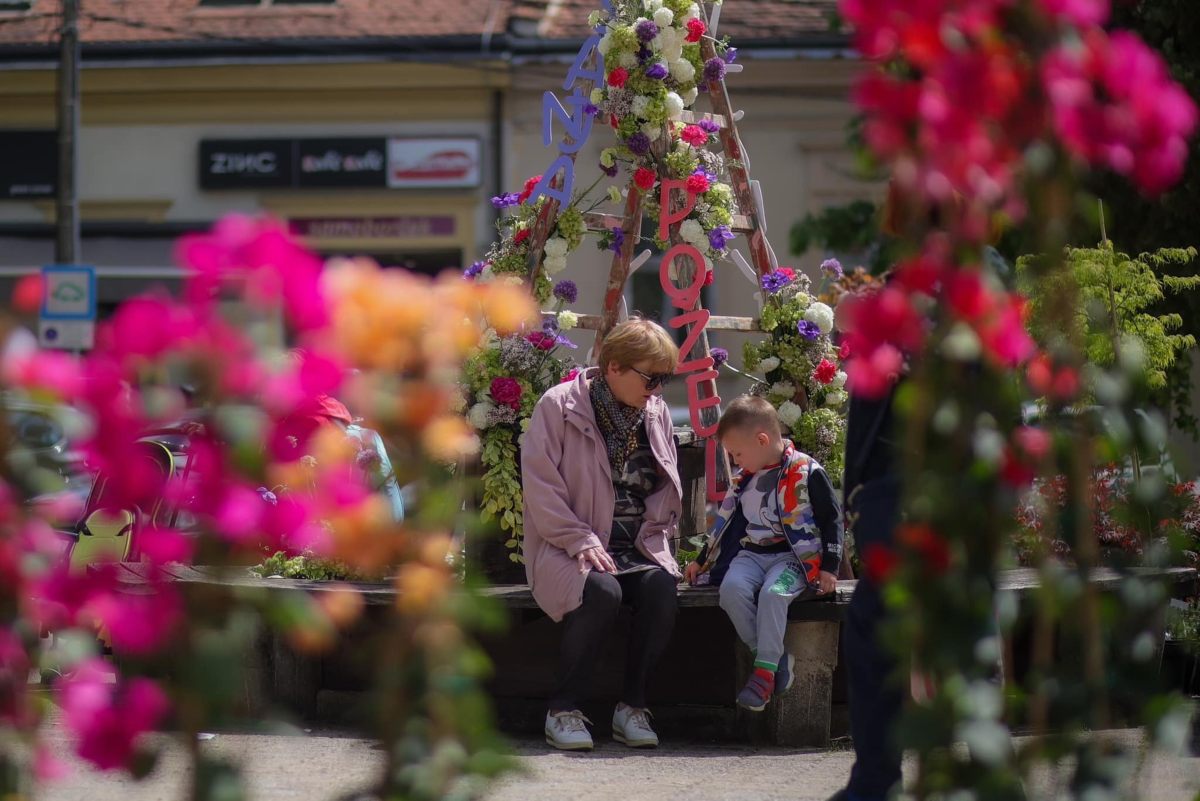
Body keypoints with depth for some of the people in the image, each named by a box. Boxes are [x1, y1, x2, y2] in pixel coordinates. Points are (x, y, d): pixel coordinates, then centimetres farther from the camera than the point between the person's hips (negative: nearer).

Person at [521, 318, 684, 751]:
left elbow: (667, 490, 20)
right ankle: (564, 710, -20)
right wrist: (582, 542, -19)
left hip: (637, 549, 4)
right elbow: (540, 485, -9)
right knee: (602, 591, -36)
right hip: (569, 548, -4)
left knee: (661, 587, -29)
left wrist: (651, 537, 1)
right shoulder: (559, 406, -4)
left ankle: (632, 706, -15)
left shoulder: (656, 413, 12)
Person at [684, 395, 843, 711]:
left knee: (773, 593, -36)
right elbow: (727, 521, 26)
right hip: (751, 554, 6)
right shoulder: (746, 478, 17)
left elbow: (832, 520, -3)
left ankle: (765, 672, -30)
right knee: (732, 588, -27)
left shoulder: (807, 473, -4)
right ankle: (771, 657, -19)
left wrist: (829, 567, -10)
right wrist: (702, 561, 26)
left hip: (795, 557, -6)